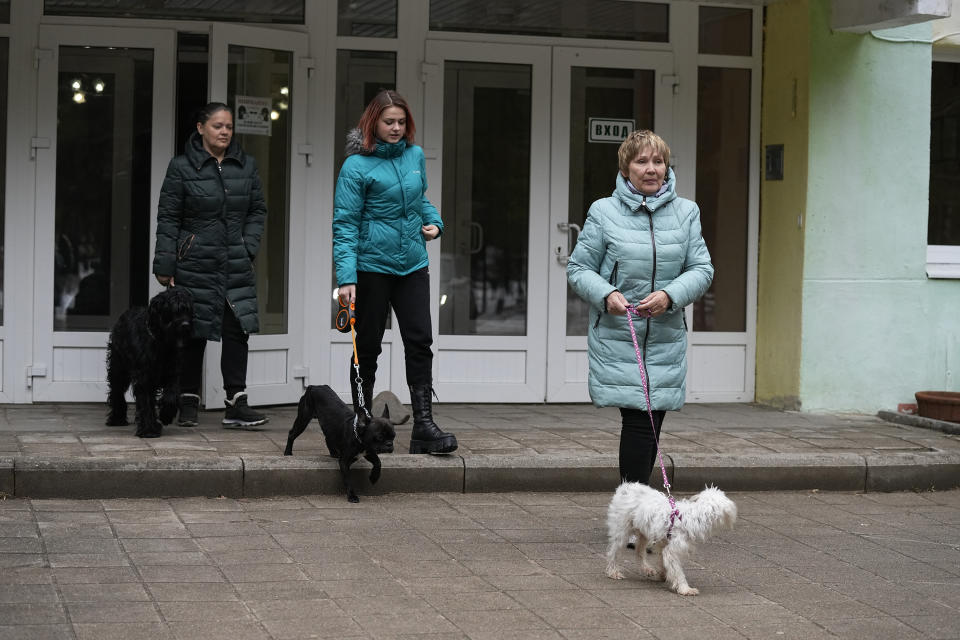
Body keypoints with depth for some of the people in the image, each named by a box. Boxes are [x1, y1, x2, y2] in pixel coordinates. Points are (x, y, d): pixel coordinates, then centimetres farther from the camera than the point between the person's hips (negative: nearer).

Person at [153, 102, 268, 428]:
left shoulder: (246, 165, 9)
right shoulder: (182, 167, -2)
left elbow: (258, 209, 16)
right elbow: (168, 218, -2)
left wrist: (248, 245, 2)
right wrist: (164, 265, -5)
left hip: (236, 266, 3)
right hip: (195, 264, -3)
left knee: (237, 330, -3)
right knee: (193, 333, 2)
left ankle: (236, 406, -2)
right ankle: (188, 403, 13)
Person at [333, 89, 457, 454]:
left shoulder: (415, 155, 8)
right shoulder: (356, 165, -8)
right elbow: (345, 224, -11)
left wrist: (434, 222, 5)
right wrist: (346, 278, -19)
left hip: (412, 263, 4)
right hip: (371, 266, -4)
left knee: (420, 341, -6)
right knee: (368, 346, 5)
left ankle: (423, 425, -7)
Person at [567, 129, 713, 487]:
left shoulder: (686, 212, 7)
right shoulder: (604, 212, -1)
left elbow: (702, 269, 5)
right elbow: (578, 269, 3)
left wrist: (670, 295, -14)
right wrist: (606, 295, -16)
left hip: (666, 339, 3)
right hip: (616, 340, -3)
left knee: (652, 423, 7)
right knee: (638, 421, -11)